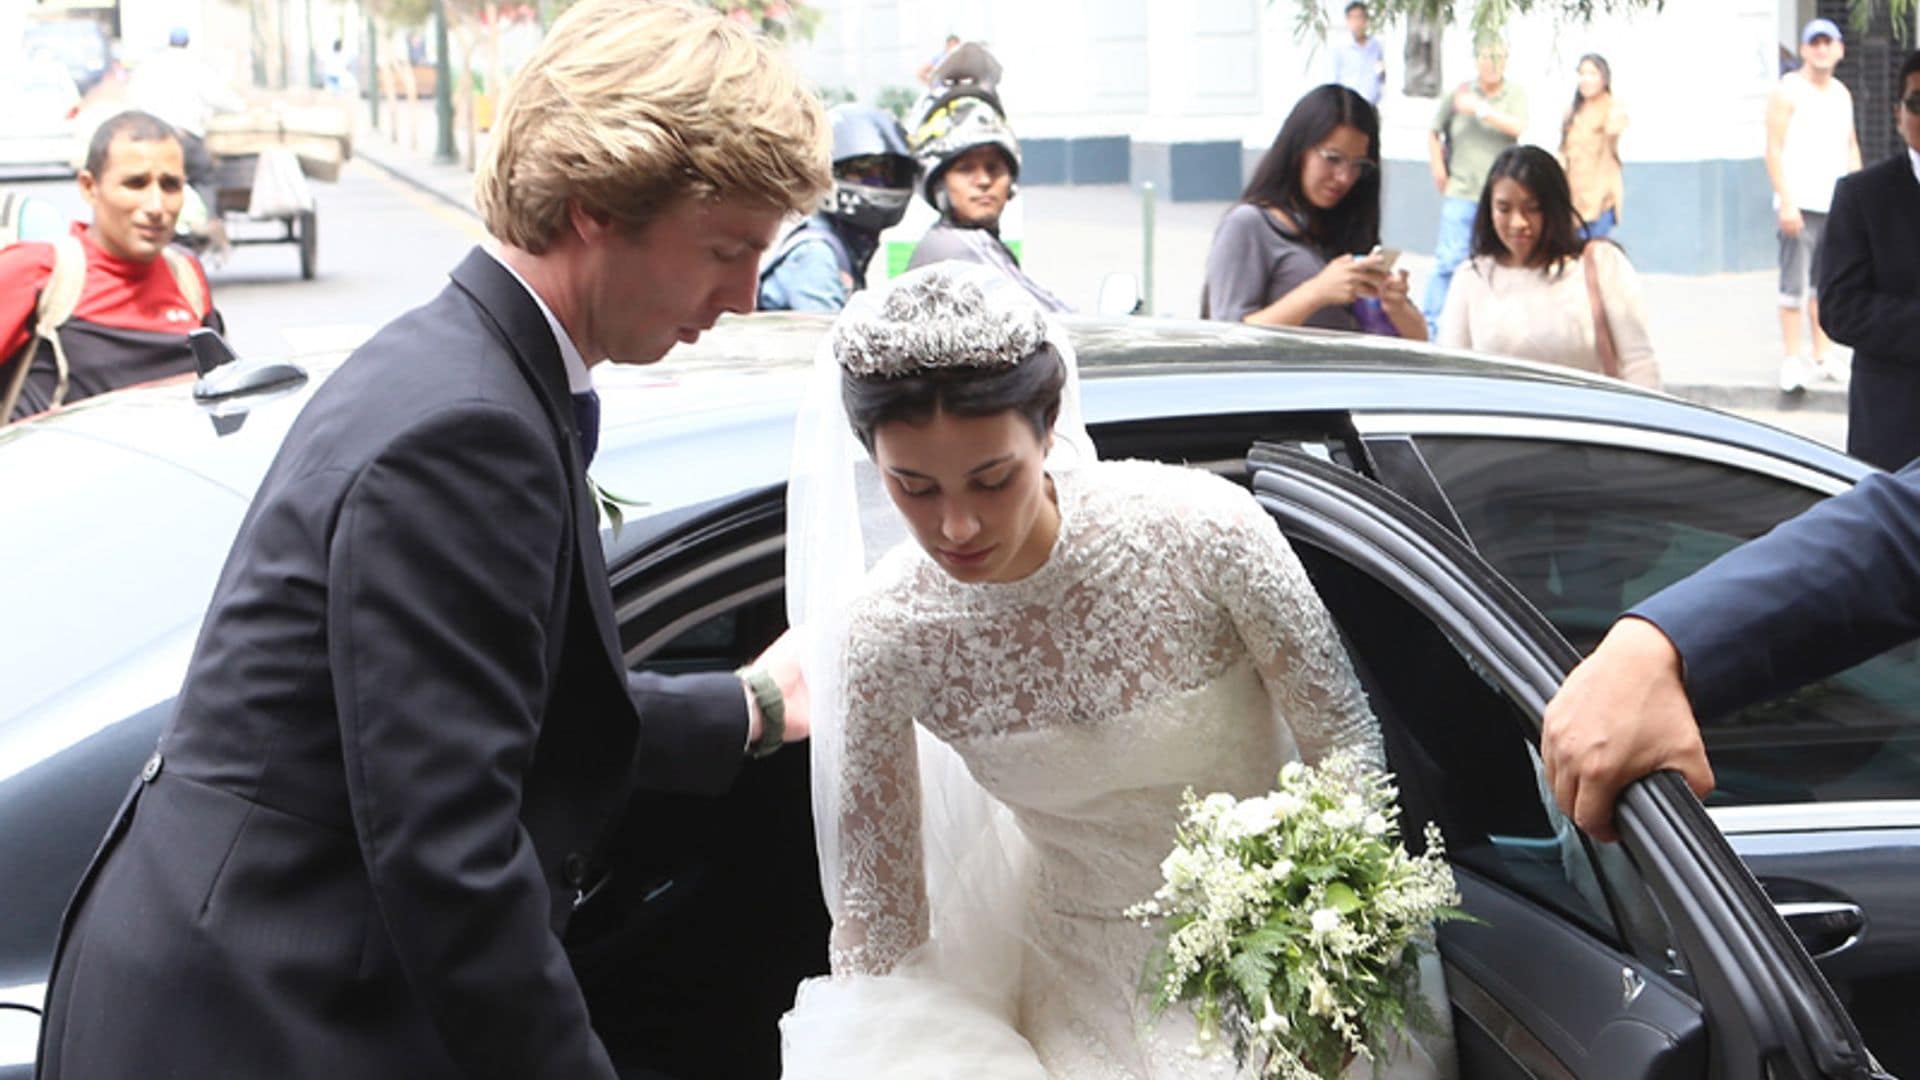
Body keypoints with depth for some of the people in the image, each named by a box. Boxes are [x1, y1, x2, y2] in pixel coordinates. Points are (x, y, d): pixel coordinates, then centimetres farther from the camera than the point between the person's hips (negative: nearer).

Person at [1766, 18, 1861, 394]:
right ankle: (1792, 360, -5)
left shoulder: (1842, 94, 17)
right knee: (1795, 284, -9)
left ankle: (1822, 357, 13)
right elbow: (1774, 148, -8)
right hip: (1800, 203, -6)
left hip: (1837, 203, 6)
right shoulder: (1787, 91, -3)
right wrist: (1785, 201, -15)